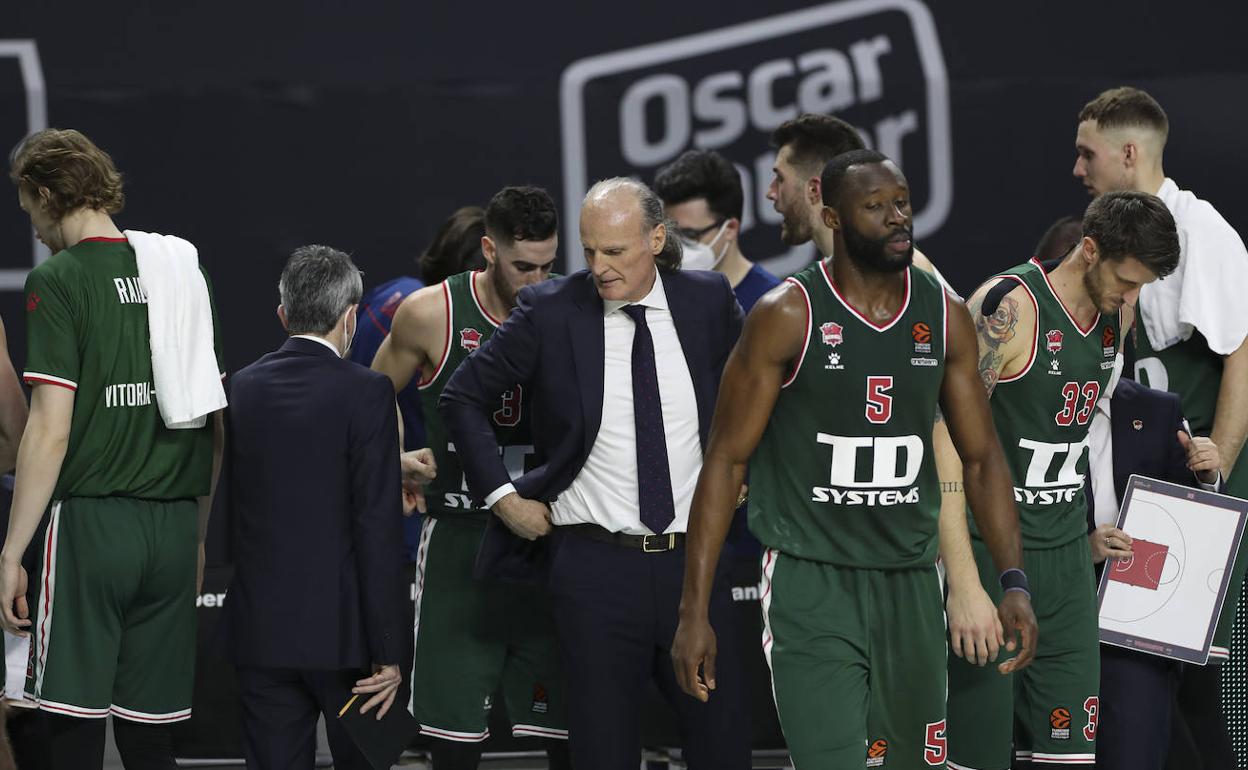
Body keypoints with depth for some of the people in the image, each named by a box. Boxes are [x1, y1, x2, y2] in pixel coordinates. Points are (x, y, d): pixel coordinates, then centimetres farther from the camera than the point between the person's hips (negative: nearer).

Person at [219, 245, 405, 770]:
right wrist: (387, 652, -10)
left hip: (260, 629, 4)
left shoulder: (241, 388, 5)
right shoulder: (365, 393, -10)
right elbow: (377, 530, -13)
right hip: (341, 629, -4)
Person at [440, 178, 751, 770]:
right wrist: (502, 495, 1)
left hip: (695, 564, 1)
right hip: (596, 569, -1)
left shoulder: (709, 301, 2)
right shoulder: (549, 311, -3)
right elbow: (463, 398, 7)